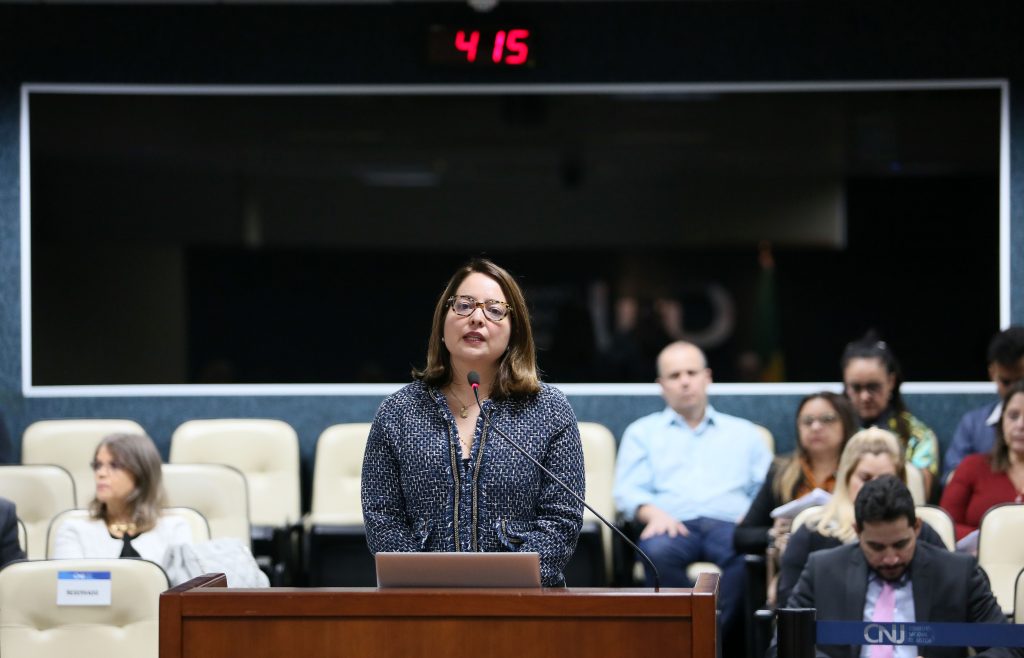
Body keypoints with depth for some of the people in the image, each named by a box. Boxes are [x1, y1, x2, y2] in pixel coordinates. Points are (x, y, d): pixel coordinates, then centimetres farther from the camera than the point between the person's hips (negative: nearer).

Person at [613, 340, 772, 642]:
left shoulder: (744, 433, 28)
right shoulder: (642, 433, 25)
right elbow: (627, 492, 11)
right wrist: (654, 513, -12)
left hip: (728, 524, 0)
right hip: (673, 525, 0)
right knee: (658, 551, -38)